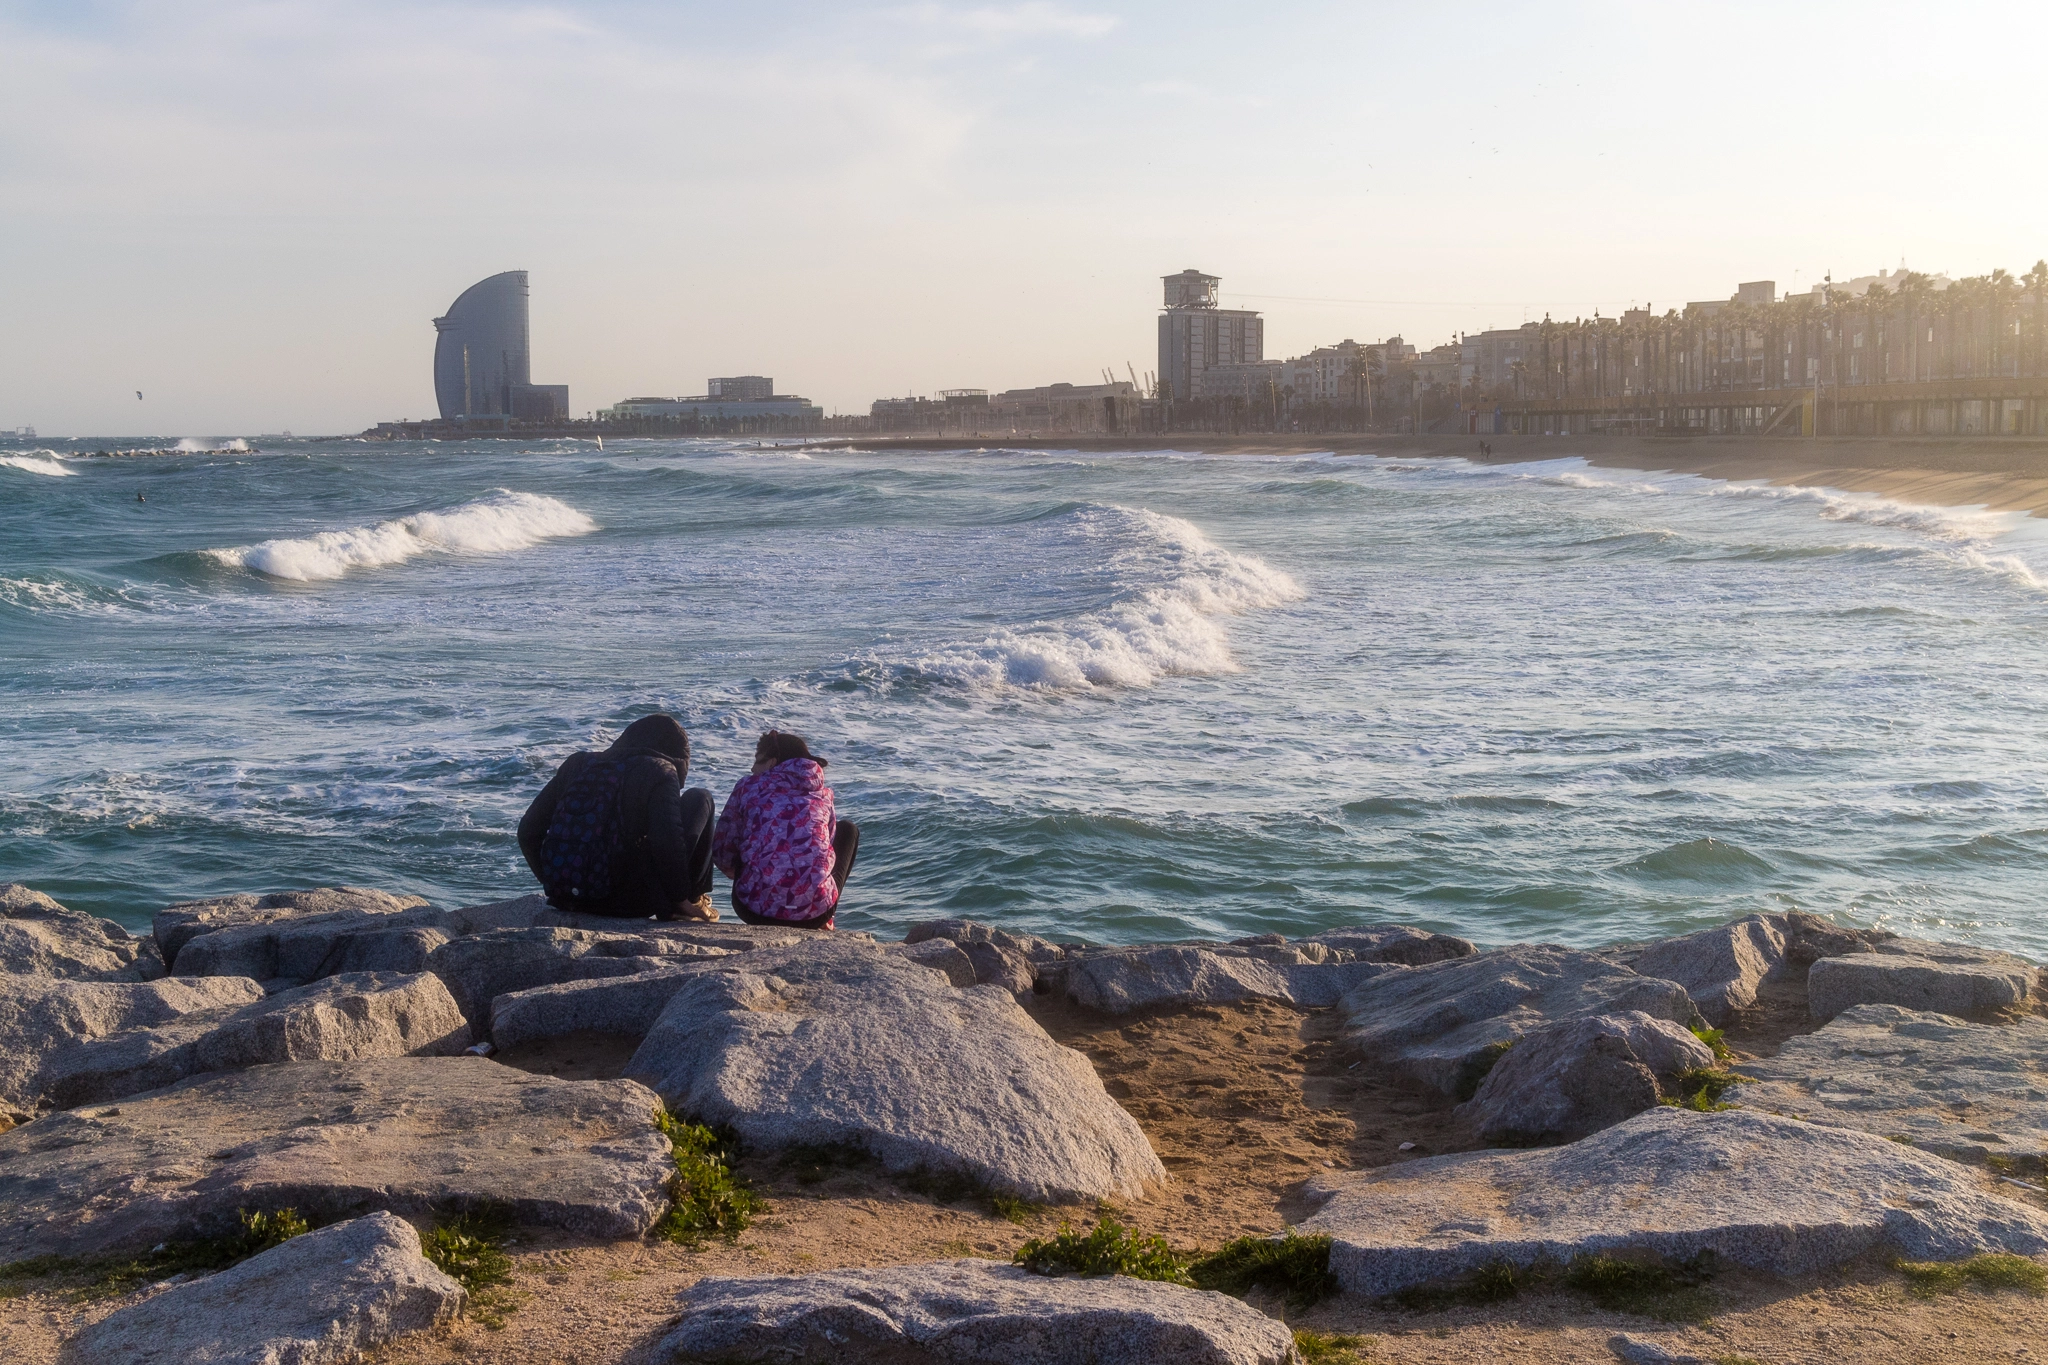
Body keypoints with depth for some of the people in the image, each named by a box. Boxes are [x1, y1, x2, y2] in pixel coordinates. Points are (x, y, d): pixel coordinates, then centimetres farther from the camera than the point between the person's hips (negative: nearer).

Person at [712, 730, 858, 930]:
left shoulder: (749, 786, 7)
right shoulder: (822, 794, 12)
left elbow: (722, 852, 10)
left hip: (755, 910, 0)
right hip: (815, 912, 1)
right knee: (849, 829, 29)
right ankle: (821, 922, 24)